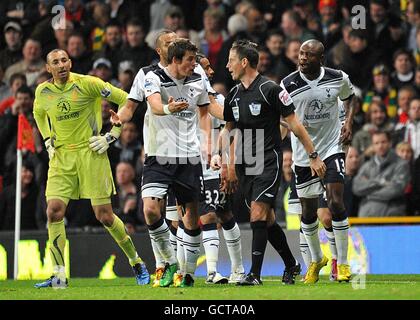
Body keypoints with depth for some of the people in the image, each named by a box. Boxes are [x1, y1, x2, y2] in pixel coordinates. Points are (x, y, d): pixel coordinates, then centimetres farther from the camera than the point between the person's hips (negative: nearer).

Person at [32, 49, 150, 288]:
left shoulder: (87, 84, -10)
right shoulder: (43, 92, 4)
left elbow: (125, 100, -5)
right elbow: (39, 114, 28)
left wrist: (111, 136, -7)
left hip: (90, 152, -4)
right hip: (61, 157, 4)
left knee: (105, 216, -3)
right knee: (54, 212, -10)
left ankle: (137, 263, 17)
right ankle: (59, 276, -4)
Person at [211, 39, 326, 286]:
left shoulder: (270, 90, -10)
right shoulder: (233, 95, 10)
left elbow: (294, 123, -7)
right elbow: (228, 128, 24)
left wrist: (314, 156, -7)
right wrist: (219, 154, 10)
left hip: (268, 162, -7)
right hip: (244, 164, 7)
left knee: (258, 212, -16)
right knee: (267, 218, 11)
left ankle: (255, 274, -15)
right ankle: (291, 265, 28)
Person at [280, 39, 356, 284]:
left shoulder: (338, 79, -6)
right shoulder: (288, 85, -11)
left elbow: (350, 97, 16)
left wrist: (349, 123, 1)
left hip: (332, 147, -1)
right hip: (304, 153, 1)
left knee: (336, 202, -15)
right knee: (308, 210, 9)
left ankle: (343, 263, -3)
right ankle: (317, 259, 33)